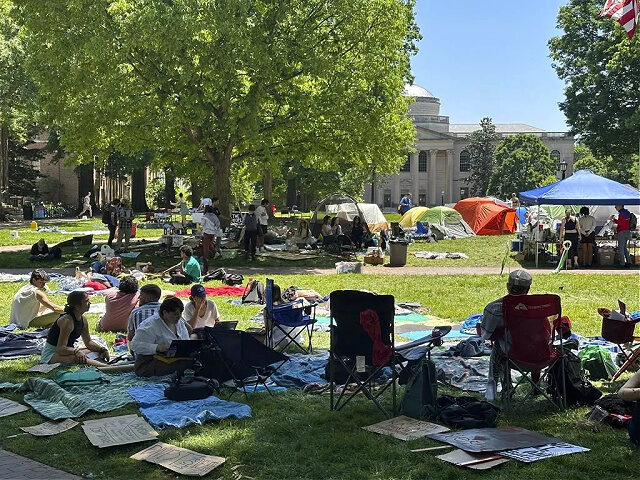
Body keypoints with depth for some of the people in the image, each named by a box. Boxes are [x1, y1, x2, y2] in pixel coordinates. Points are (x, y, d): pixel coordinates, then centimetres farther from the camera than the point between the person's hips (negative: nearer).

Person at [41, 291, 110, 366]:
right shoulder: (67, 321, -24)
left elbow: (88, 342, 14)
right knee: (76, 358, -38)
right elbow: (61, 348, -29)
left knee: (97, 351, 5)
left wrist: (102, 350, -1)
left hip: (66, 350, 10)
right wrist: (76, 351, -44)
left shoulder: (83, 320, 2)